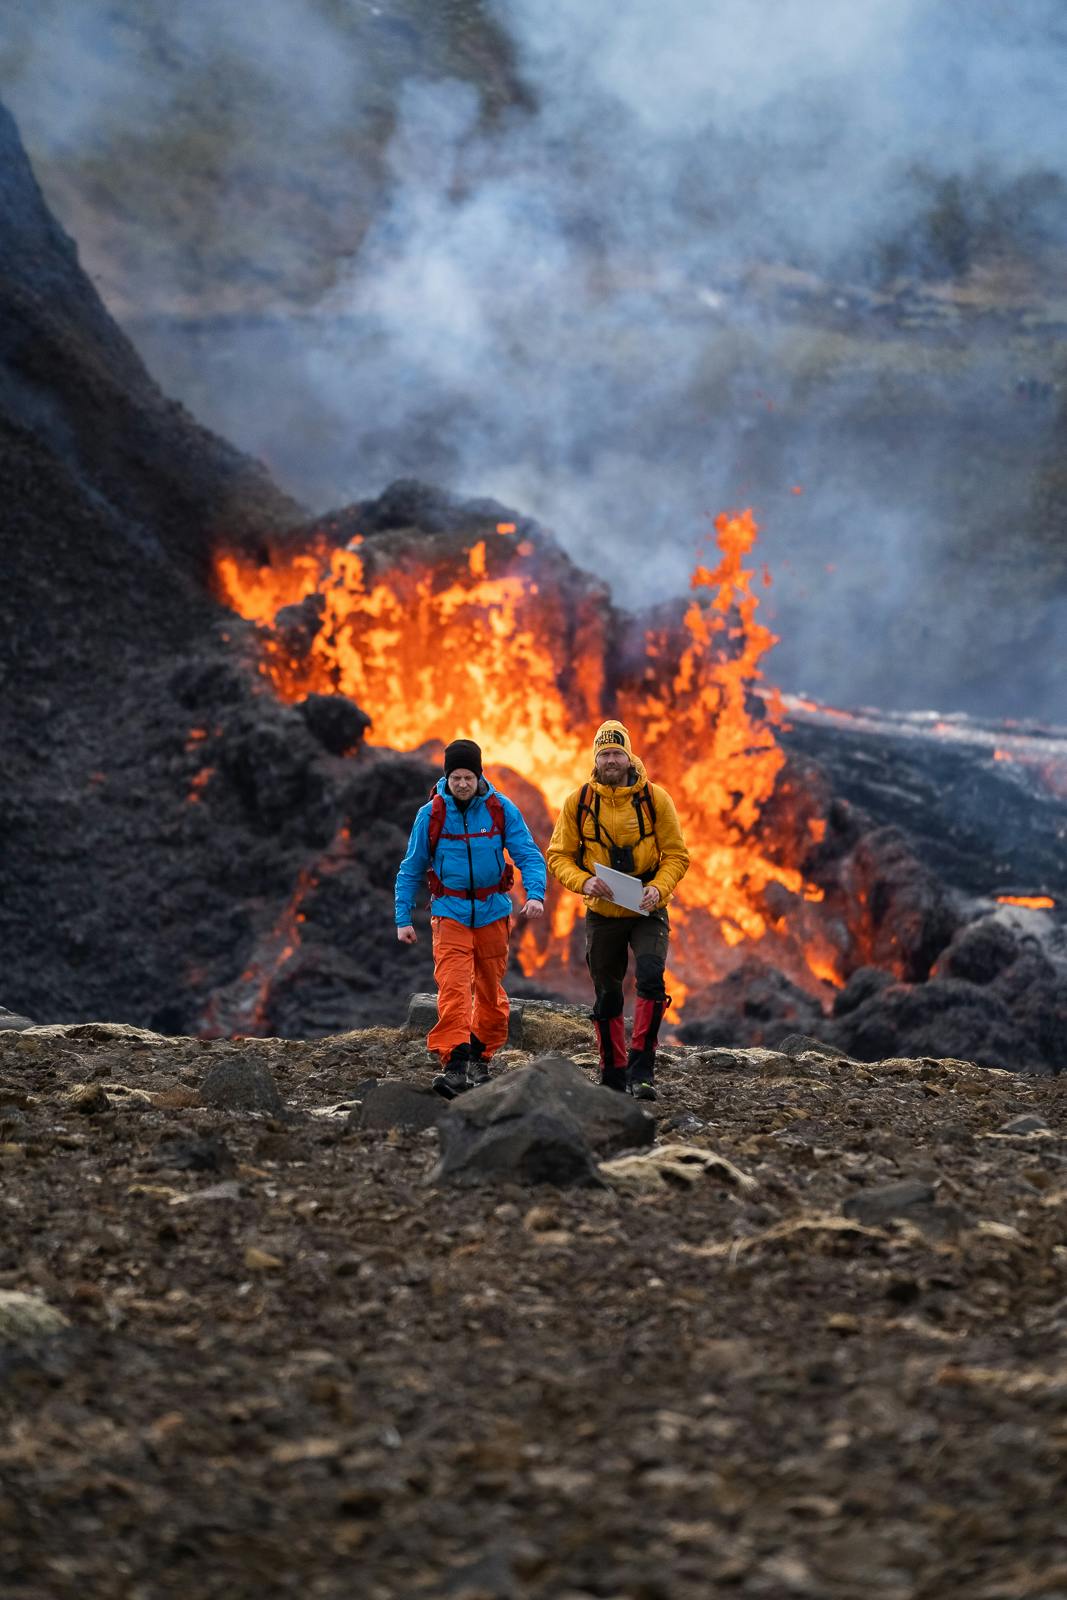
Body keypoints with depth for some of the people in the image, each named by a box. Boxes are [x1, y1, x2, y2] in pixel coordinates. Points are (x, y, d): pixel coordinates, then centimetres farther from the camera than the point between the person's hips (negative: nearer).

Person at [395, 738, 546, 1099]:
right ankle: (454, 1065, -23)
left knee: (490, 988, 11)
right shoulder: (431, 814, -5)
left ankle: (480, 1056, 29)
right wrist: (403, 919, 0)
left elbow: (529, 855, -5)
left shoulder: (501, 809, -4)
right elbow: (411, 869, 4)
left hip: (492, 911, 2)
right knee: (453, 988, -16)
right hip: (450, 912, -2)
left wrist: (535, 893, -23)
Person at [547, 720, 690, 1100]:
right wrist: (584, 882, -18)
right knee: (607, 996, 9)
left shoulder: (655, 798, -5)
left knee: (651, 979, -22)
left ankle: (642, 1069, -16)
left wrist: (659, 888, -20)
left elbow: (677, 855, -2)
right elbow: (558, 856, 2)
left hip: (647, 912, -2)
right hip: (602, 912, 2)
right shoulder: (578, 802, -2)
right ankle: (613, 1075, 22)